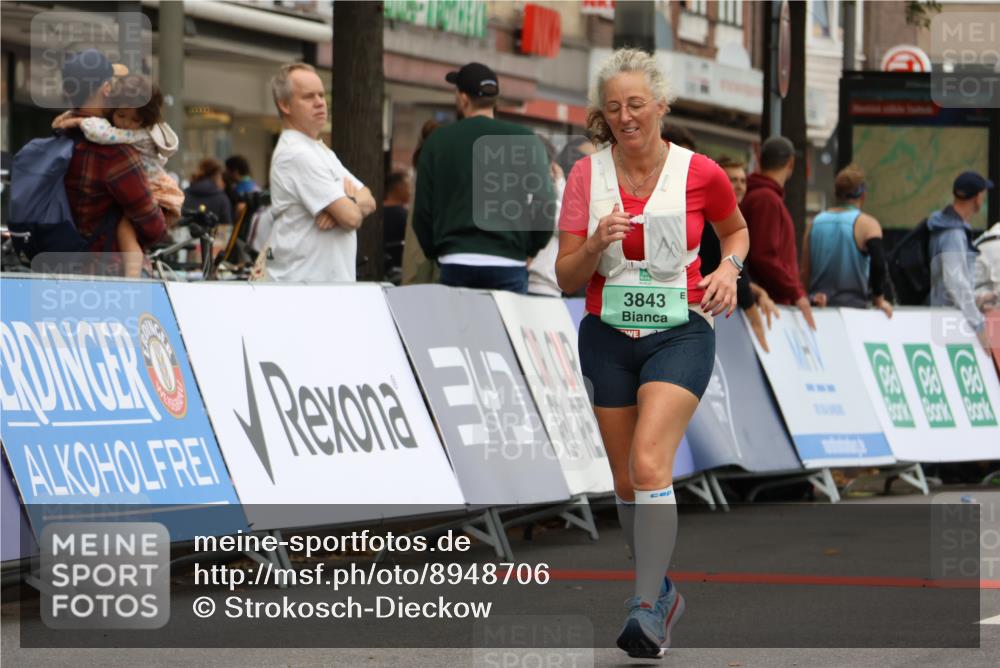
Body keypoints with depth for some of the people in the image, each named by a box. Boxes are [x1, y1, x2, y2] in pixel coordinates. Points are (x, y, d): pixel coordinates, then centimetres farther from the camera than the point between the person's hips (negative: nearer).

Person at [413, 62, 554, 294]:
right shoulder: (525, 140, 2)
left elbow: (422, 211, 6)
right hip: (508, 265, -1)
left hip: (455, 265, 1)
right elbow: (545, 205, -2)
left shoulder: (437, 142, 5)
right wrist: (529, 250, 11)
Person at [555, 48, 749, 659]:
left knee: (650, 463, -21)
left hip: (680, 333, -3)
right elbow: (566, 278, -1)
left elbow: (736, 228, 16)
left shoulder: (701, 173, -6)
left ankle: (648, 608, -22)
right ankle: (662, 591, 29)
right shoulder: (587, 176, -2)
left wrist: (729, 267, -4)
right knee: (627, 481, 9)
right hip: (608, 337, 3)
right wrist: (595, 246, -20)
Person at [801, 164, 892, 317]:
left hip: (818, 306, 4)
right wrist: (879, 299, -6)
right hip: (853, 304, -4)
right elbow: (878, 263, -15)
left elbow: (805, 271, 10)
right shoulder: (866, 224, -3)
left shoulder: (815, 223, 11)